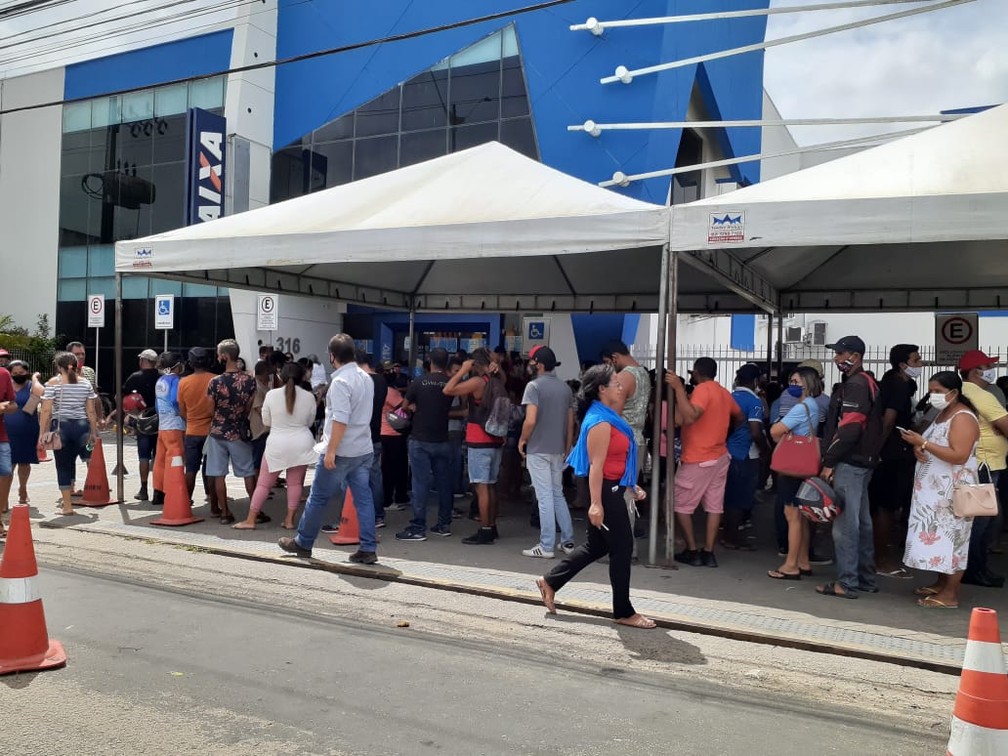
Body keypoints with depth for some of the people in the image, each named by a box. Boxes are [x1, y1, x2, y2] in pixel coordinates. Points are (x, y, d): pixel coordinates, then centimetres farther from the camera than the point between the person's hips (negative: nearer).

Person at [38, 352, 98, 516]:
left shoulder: (53, 383, -3)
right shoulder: (86, 383, 5)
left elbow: (46, 411, -7)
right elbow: (91, 411, 5)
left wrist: (42, 433, -3)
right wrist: (93, 432, 12)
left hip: (60, 426, -3)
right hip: (81, 426, 3)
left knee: (63, 465, 3)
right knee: (71, 461, 20)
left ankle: (67, 506, 4)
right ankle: (68, 495, 24)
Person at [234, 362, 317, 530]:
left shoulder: (271, 394, -7)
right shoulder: (309, 396, -5)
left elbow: (266, 422, 3)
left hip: (277, 444, -1)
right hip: (301, 444, 1)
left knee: (264, 483, 8)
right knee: (295, 483, 10)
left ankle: (250, 520, 13)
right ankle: (289, 520, 13)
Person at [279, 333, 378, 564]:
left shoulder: (340, 381, -16)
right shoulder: (366, 378, 11)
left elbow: (340, 419, -24)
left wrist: (330, 450, -23)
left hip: (340, 451, -8)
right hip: (363, 449, 8)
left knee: (318, 497, 7)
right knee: (363, 498, 6)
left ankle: (303, 543, 21)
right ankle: (368, 549, 4)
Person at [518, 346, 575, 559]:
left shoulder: (534, 386, -11)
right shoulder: (565, 388, 8)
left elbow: (530, 420, -19)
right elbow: (570, 422, 10)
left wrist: (522, 440, -3)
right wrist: (567, 449, 18)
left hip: (538, 450, -6)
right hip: (558, 450, 6)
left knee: (545, 497, -2)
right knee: (558, 495, 16)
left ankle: (546, 546, 3)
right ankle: (567, 541, 18)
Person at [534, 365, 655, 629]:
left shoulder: (608, 418, 14)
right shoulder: (600, 423, -19)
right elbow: (596, 465, -24)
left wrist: (631, 485, 22)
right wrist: (595, 503, -27)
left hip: (612, 489, 11)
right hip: (604, 491, -11)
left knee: (597, 545, 16)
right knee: (622, 548, -1)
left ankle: (550, 581, 23)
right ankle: (624, 612, 10)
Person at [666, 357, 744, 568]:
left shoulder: (702, 390, -16)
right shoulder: (724, 392, 10)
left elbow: (689, 417, -32)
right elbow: (740, 418, 24)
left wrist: (678, 388, -31)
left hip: (698, 460, -8)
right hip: (720, 457, 8)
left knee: (680, 504, 3)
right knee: (714, 506, 7)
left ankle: (692, 551, 2)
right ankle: (708, 553, 8)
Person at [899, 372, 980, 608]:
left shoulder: (963, 418, -15)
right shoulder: (942, 414, 14)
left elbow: (959, 456, -25)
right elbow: (935, 446, 21)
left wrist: (924, 443, -25)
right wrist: (918, 448, -2)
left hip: (952, 492, -9)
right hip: (934, 489, 9)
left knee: (951, 539, -5)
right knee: (939, 537, 12)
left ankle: (950, 594, 0)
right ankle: (941, 584, 21)